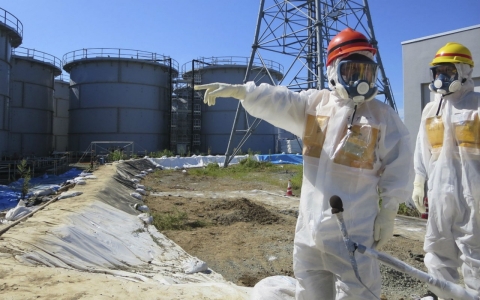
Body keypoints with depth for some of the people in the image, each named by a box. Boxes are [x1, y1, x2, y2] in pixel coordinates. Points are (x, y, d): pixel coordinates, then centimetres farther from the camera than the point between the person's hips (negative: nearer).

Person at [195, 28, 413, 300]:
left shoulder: (383, 115, -3)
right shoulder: (314, 103, 5)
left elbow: (398, 166, -2)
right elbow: (276, 102, -8)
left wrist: (388, 212, -3)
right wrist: (239, 91, -25)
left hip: (353, 226, -3)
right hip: (311, 220, 4)